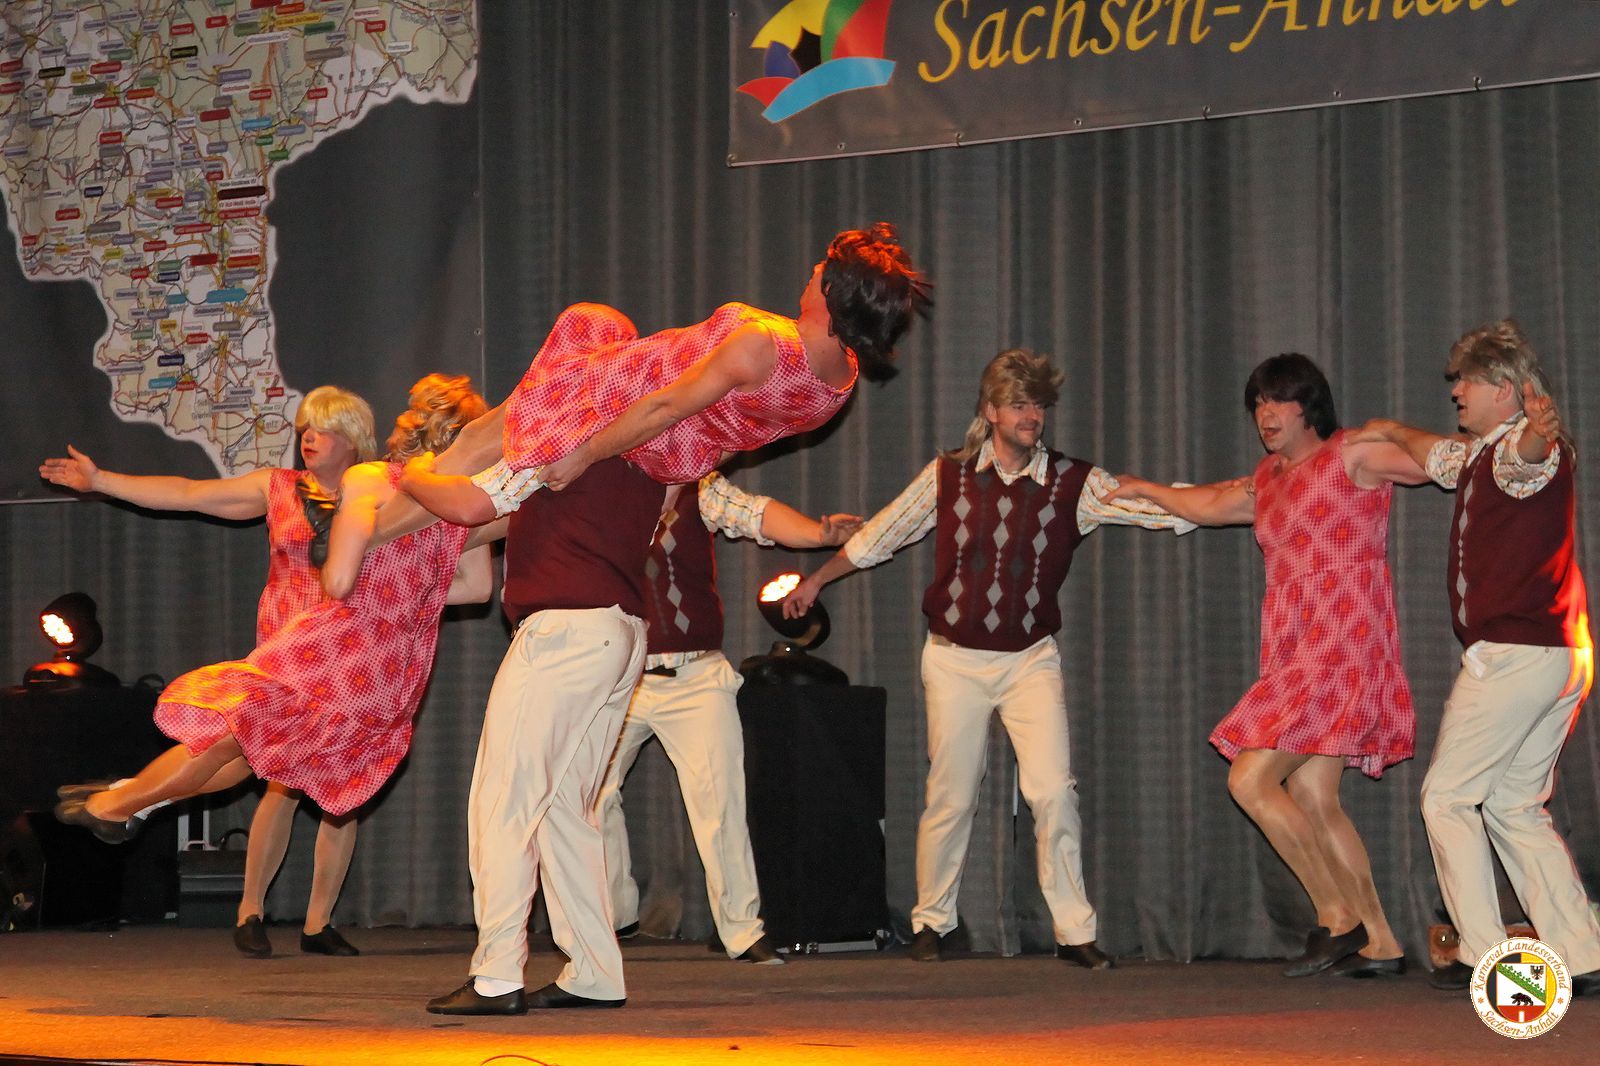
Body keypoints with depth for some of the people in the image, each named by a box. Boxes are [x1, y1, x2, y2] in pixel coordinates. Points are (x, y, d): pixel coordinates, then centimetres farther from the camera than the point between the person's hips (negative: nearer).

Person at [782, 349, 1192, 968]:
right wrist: (815, 580, 21)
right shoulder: (948, 476, -1)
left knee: (1054, 790, -12)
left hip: (1031, 660, 0)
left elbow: (1162, 506, -8)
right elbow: (879, 535, 12)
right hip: (955, 658, 0)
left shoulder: (1073, 484, -3)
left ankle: (1075, 930, -4)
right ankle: (931, 922, 21)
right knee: (951, 799, 4)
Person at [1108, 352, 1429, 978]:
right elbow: (1207, 506, 39)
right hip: (1294, 654, 8)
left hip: (1342, 646, -8)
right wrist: (1143, 491, 48)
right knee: (1311, 799, 4)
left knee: (1250, 780, -14)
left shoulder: (1352, 455, -3)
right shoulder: (1267, 482, 19)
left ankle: (1337, 918, -6)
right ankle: (1381, 944, 8)